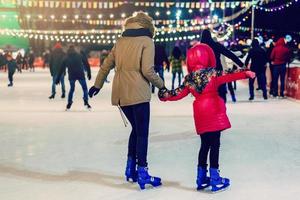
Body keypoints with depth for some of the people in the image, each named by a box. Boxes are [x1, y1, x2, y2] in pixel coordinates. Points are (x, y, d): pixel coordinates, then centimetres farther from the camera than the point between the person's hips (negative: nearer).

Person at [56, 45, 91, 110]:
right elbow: (86, 64, 3)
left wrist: (58, 79, 16)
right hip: (81, 75, -2)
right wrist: (89, 73, 7)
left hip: (71, 76, 2)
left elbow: (62, 69, 12)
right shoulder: (79, 55, 7)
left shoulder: (66, 58, 11)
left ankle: (69, 103, 13)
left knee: (72, 89, 18)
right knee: (85, 88, 9)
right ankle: (86, 102, -8)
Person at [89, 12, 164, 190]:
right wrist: (161, 85, 3)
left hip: (120, 93, 6)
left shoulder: (120, 41, 13)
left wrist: (97, 85, 30)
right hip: (138, 94, -6)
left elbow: (106, 65, 18)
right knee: (142, 133, 2)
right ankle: (142, 173, 2)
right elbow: (147, 71, -12)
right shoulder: (147, 41, -3)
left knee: (136, 129, 20)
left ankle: (131, 168, 21)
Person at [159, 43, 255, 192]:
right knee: (215, 145, -1)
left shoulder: (189, 79, 5)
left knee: (205, 145, 16)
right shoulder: (212, 73, -6)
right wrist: (245, 73, -21)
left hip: (200, 114, 5)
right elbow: (228, 76, -17)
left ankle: (201, 177, 22)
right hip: (214, 111, -5)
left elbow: (178, 94, 10)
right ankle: (215, 179, 1)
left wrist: (165, 95, 25)